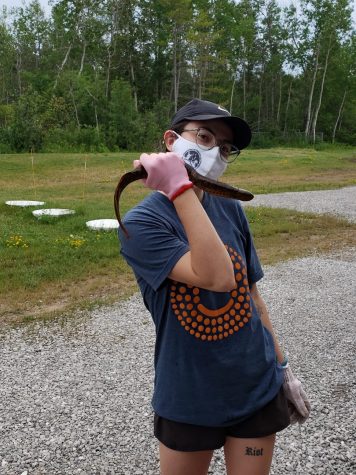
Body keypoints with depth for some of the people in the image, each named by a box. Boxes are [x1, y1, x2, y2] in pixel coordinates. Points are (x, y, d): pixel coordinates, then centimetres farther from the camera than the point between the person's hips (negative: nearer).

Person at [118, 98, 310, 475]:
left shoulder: (230, 209, -3)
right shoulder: (140, 224, -16)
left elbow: (250, 291, 6)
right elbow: (218, 277, -31)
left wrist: (281, 365, 11)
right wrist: (180, 188, -33)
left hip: (259, 387, 4)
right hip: (188, 399, -3)